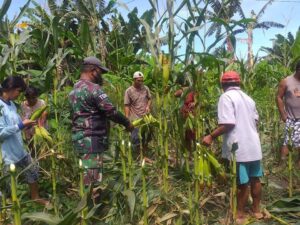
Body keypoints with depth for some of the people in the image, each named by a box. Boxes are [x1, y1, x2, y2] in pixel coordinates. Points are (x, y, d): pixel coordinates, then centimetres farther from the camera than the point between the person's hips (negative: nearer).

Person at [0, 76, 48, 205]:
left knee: (33, 172, 22)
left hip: (19, 150, 9)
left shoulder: (11, 104, 6)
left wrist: (26, 125, -2)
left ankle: (35, 197, 42)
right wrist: (21, 125, -22)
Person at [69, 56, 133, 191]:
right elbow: (111, 112, -17)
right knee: (92, 179, -4)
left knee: (88, 175, 17)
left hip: (80, 138, 10)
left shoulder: (75, 89, 16)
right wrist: (127, 123, -3)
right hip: (91, 140, -10)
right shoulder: (93, 88, -15)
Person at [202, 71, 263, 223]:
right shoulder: (247, 98, 12)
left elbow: (228, 123, -21)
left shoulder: (226, 97, -11)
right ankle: (256, 210, 32)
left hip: (238, 147, -7)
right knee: (255, 179, 18)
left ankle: (240, 215, 16)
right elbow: (255, 119, 18)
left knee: (242, 183, 2)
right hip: (253, 145, 8)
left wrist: (211, 136, -14)